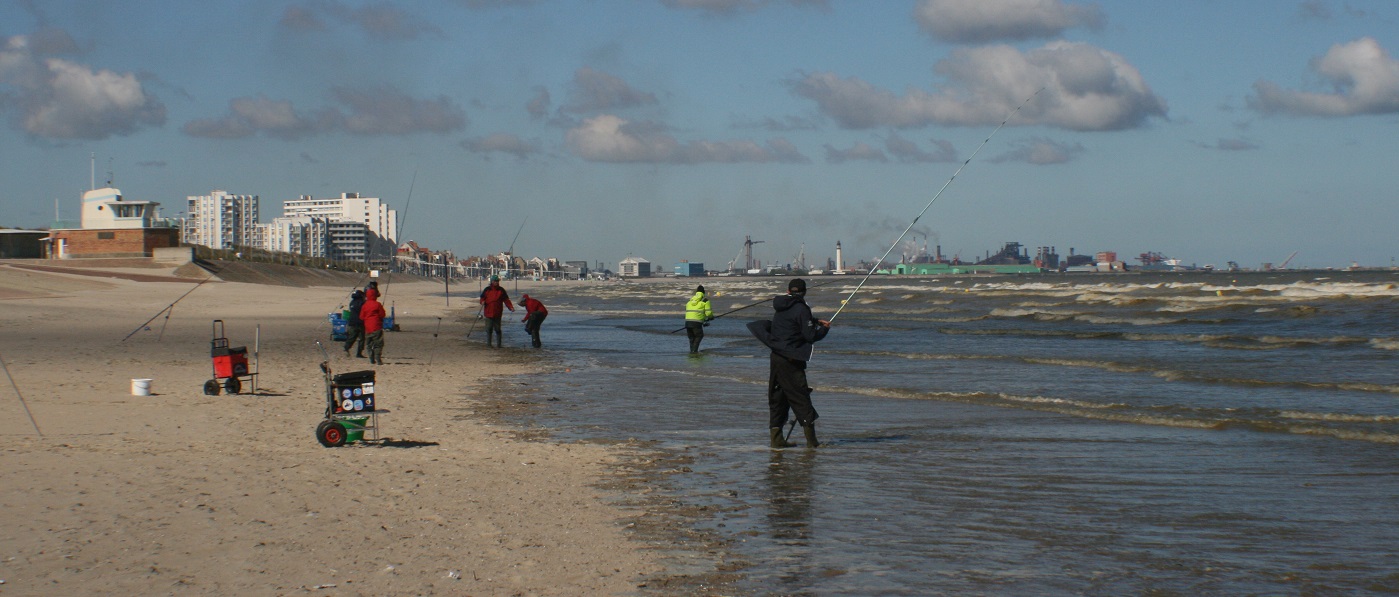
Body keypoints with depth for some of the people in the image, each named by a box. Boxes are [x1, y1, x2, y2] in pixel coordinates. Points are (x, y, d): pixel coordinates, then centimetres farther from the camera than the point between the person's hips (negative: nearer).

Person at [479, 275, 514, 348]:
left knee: (497, 329, 2)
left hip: (497, 313, -1)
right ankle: (488, 343, 13)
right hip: (488, 313, 1)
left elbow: (506, 300, 4)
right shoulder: (487, 290, 6)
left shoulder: (501, 290, 5)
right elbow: (482, 298, 12)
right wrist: (482, 302, -12)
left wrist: (511, 307, -9)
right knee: (489, 328, 3)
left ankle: (499, 344, 8)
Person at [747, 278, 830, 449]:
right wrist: (824, 329, 4)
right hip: (791, 361, -7)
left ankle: (776, 437, 8)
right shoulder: (801, 309, -11)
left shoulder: (781, 308, 13)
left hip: (775, 357, 7)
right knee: (801, 398, -4)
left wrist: (815, 322, 23)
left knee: (777, 396, 10)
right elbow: (810, 336, -13)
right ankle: (811, 439, -4)